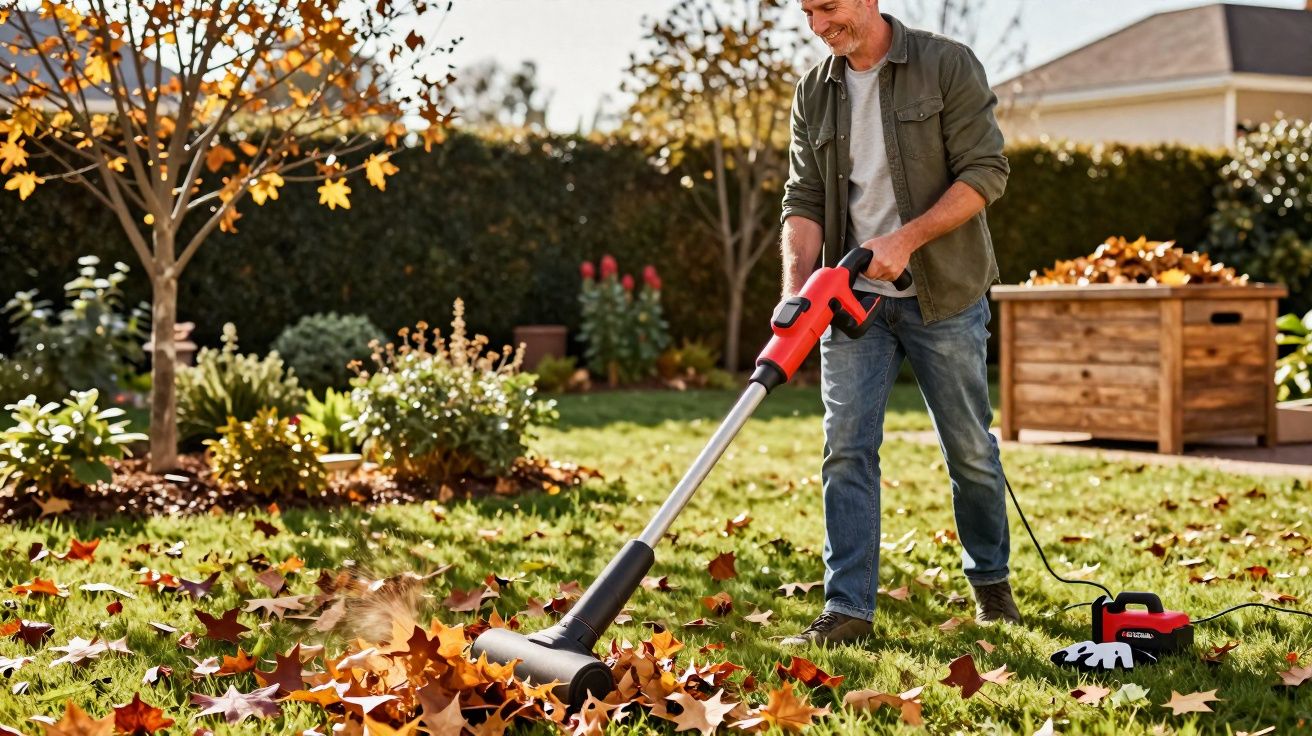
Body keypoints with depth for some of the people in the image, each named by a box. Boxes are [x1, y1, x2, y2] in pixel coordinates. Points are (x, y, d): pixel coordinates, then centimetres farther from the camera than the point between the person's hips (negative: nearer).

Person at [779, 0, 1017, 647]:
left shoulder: (948, 65, -7)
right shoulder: (814, 93, 7)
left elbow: (986, 171, -12)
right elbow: (803, 200, 4)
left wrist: (906, 238, -22)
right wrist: (796, 289, -12)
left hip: (944, 296, -3)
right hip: (853, 297, 3)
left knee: (970, 448, 8)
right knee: (846, 448, -4)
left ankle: (991, 582, 28)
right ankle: (847, 608, -1)